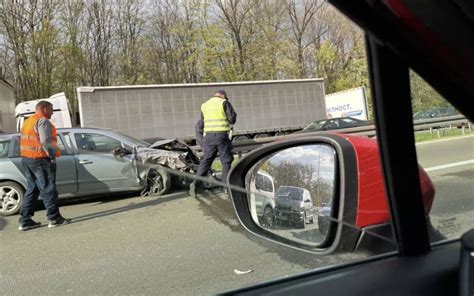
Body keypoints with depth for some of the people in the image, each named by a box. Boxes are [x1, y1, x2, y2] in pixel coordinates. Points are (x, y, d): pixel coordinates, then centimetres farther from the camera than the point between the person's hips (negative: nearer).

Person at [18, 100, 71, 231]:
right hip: (40, 159, -9)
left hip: (26, 158, 9)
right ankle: (54, 218, 1)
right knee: (48, 189, -3)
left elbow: (27, 141, 19)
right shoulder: (43, 121, -11)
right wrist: (53, 156, -13)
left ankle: (25, 220, 13)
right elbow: (46, 142, -21)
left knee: (32, 189, 13)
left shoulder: (28, 122, 20)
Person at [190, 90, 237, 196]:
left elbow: (200, 123, 18)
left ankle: (196, 183, -2)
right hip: (222, 136, -4)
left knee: (206, 161, 9)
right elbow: (232, 119, -4)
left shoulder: (204, 105, 15)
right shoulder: (224, 103, 0)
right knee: (226, 161, 7)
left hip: (209, 136, 4)